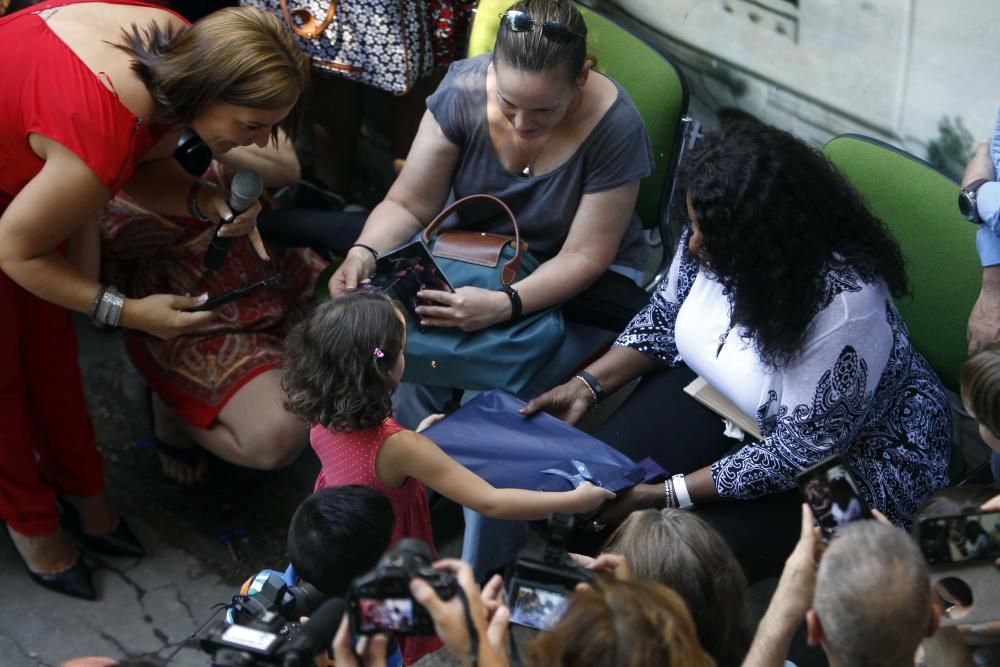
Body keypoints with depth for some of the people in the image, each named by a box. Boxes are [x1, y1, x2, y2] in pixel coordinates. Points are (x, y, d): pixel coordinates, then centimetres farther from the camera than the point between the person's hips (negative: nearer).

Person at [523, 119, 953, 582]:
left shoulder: (843, 304, -36)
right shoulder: (716, 241, -18)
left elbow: (801, 454, -28)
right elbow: (666, 315, 4)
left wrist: (666, 496, -26)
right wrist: (589, 384, -8)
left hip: (849, 454, -6)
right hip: (723, 392, 6)